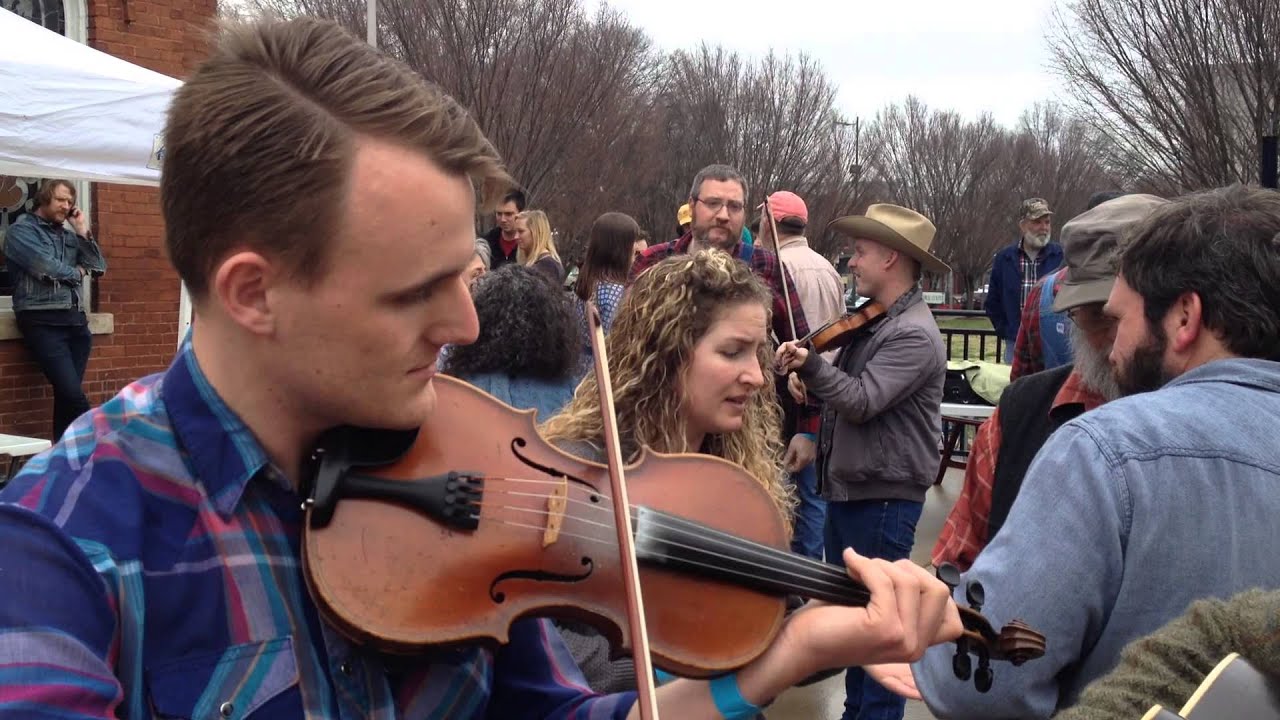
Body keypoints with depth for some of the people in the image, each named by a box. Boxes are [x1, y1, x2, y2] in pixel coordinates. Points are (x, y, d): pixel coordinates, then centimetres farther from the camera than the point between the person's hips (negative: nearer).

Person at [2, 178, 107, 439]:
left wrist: (84, 232, 5)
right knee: (72, 393, -15)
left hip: (74, 318, 6)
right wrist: (76, 273, 4)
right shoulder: (22, 229, 1)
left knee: (67, 393, 2)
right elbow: (47, 268, -13)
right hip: (41, 320, -5)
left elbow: (99, 268, 11)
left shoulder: (68, 234, 19)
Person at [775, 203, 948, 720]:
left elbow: (861, 400, -24)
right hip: (847, 486, 10)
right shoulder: (872, 320, 11)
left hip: (884, 496, -10)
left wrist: (808, 365, -32)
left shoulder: (914, 334, -18)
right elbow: (844, 388, 16)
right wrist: (804, 373, -2)